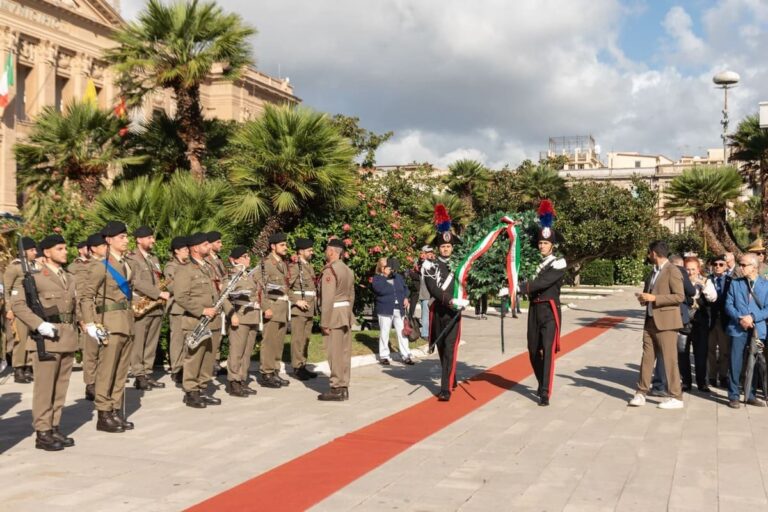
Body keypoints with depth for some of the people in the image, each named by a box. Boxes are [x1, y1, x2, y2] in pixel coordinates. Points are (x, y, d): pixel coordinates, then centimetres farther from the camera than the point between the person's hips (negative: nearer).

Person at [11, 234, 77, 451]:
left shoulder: (70, 278, 15)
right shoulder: (36, 278, -5)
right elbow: (17, 304, -12)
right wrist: (39, 325, -19)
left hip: (68, 337, 6)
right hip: (47, 337, -6)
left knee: (61, 386, 9)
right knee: (44, 386, -3)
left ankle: (55, 428, 18)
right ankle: (43, 433, 2)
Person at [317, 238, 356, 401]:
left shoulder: (329, 270, -14)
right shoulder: (348, 270, 15)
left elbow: (328, 299, -19)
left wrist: (325, 322, -17)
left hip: (334, 315, -9)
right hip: (346, 314, 9)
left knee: (335, 353, -5)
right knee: (344, 352, 10)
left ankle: (336, 389, -3)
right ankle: (343, 387, 14)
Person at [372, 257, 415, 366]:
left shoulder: (398, 277, 14)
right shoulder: (377, 278, -2)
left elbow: (405, 288, 23)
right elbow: (380, 289, -21)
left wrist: (406, 298, 4)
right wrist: (386, 276, -15)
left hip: (399, 309, 4)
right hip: (385, 310, -4)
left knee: (402, 332, 3)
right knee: (384, 333, 2)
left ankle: (405, 356, 7)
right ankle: (383, 356, 12)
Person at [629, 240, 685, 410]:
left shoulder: (672, 271, -10)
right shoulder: (654, 272, 17)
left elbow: (680, 296, -17)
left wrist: (654, 298, -19)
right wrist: (644, 298, 5)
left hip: (665, 322, -8)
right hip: (651, 321, 8)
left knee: (669, 360, -3)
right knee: (647, 357, 8)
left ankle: (676, 397, 4)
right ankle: (641, 393, 13)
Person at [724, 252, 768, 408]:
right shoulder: (735, 283, 7)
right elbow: (728, 305, 2)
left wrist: (753, 317, -15)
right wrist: (739, 319, -14)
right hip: (738, 329, 0)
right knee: (735, 363, -2)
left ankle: (750, 396, 19)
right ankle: (733, 396, 5)